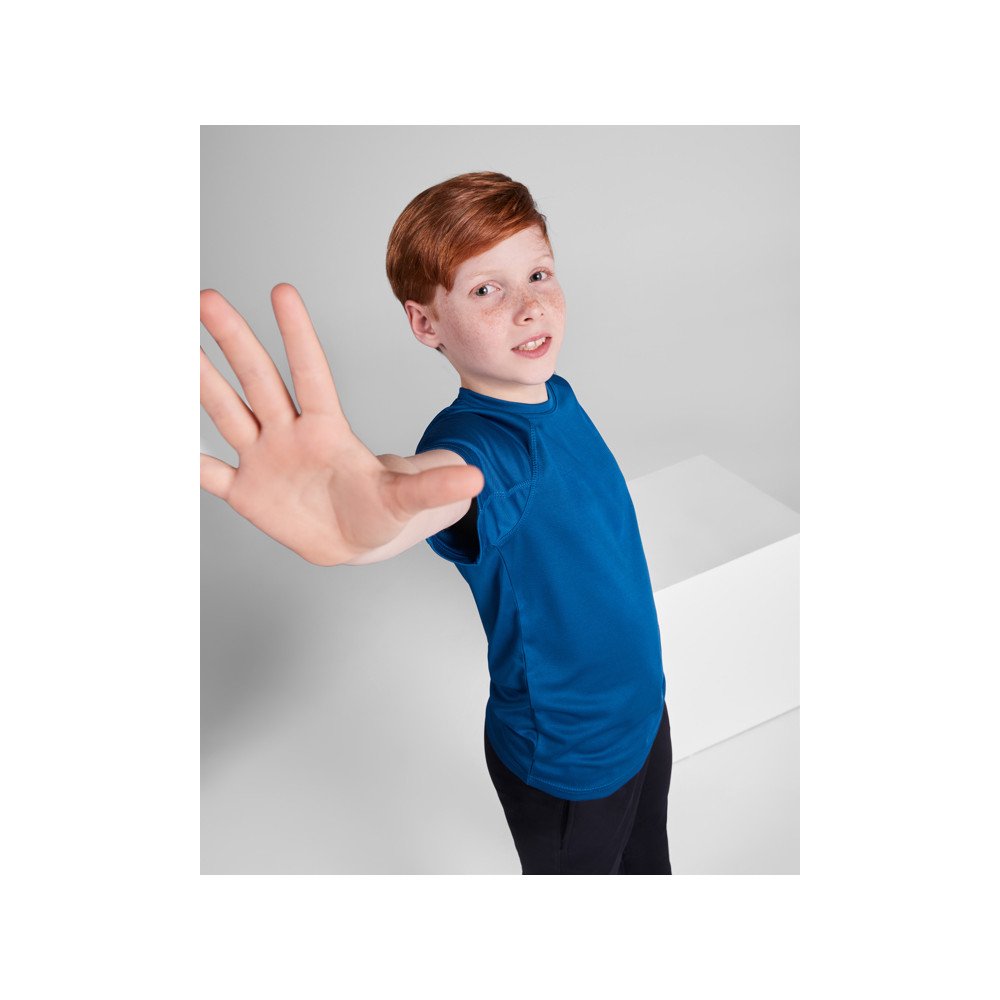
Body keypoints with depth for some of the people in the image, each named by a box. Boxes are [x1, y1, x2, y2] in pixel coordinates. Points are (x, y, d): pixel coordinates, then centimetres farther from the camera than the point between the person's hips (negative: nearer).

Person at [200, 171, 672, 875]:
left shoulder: (554, 392, -7)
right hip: (569, 757, -7)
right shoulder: (479, 438, -33)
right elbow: (445, 475, -60)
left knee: (648, 860, 31)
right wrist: (368, 509, -80)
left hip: (640, 704, 7)